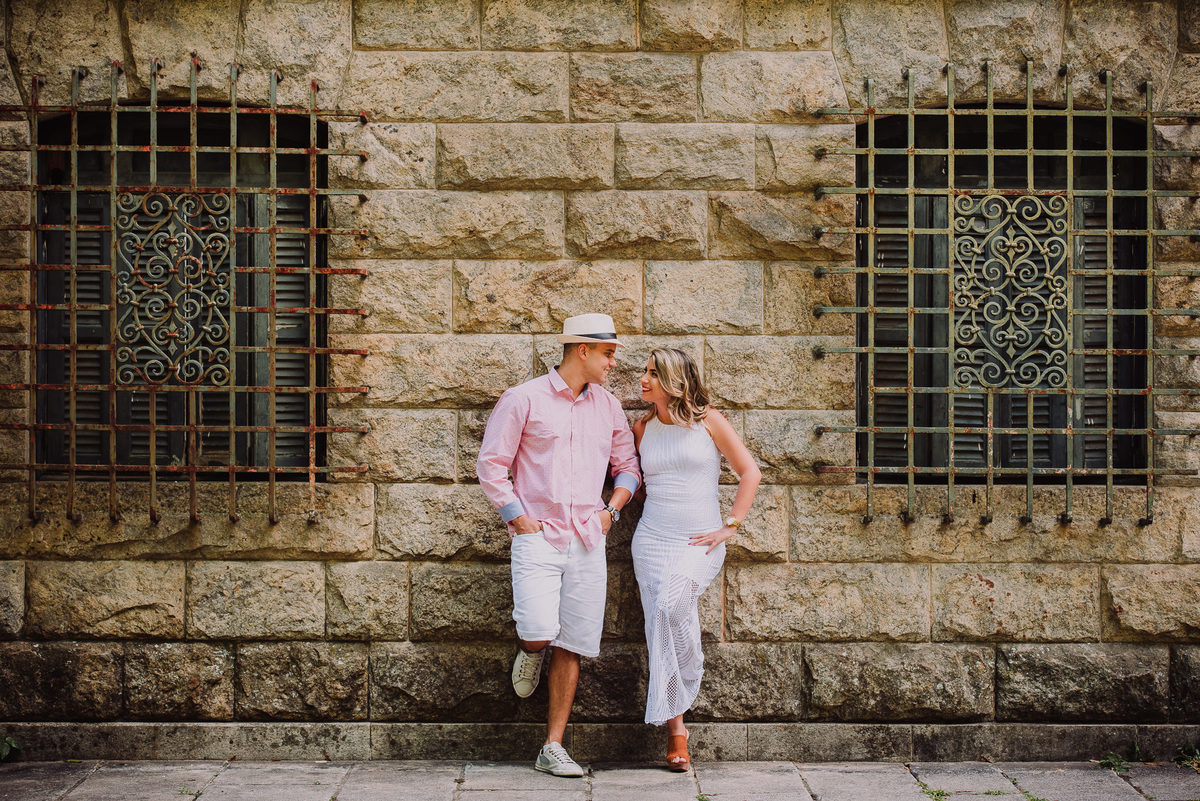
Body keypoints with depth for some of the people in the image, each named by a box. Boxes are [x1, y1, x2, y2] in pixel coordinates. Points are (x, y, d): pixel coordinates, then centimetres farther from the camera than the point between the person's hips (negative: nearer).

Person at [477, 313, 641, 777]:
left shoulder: (608, 407, 13)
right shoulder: (524, 399, -2)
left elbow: (628, 466, 22)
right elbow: (491, 465, -2)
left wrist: (611, 510, 6)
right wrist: (518, 519, -7)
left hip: (586, 542, 4)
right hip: (537, 538, -4)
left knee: (571, 648, 2)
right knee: (540, 633, -21)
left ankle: (553, 749, 9)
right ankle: (530, 649, 18)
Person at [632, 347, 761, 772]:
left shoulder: (708, 422, 0)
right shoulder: (643, 429, 10)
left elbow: (750, 472, 0)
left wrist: (729, 527, -5)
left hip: (699, 542, -3)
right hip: (651, 540, 4)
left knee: (670, 602, -29)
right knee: (663, 630, -4)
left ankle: (670, 711, -11)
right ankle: (675, 728, 3)